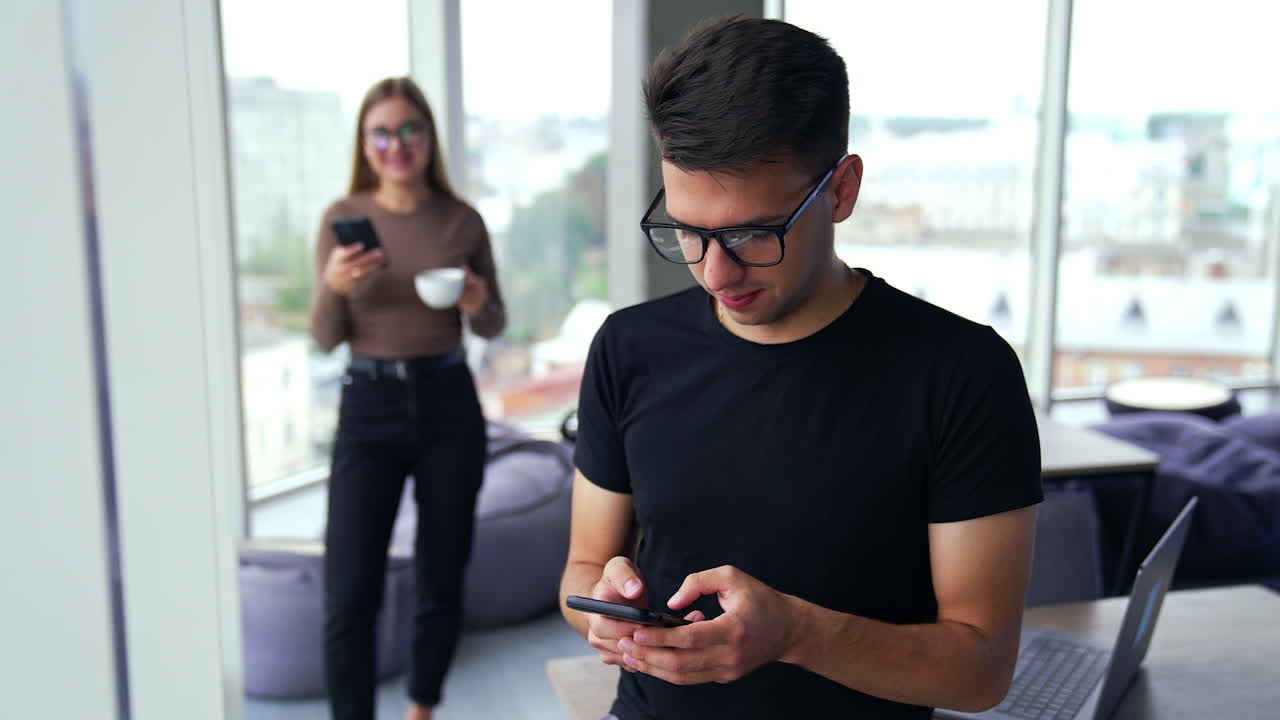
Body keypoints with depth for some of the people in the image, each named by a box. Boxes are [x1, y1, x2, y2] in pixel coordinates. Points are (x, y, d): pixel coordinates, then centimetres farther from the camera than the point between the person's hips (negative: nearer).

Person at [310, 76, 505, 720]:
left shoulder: (462, 221, 1)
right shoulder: (342, 218, 0)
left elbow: (494, 326, 11)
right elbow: (324, 338, 1)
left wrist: (477, 305, -12)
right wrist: (334, 287, -20)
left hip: (448, 405, 1)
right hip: (369, 407, -1)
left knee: (442, 582, 11)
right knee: (349, 596, -6)